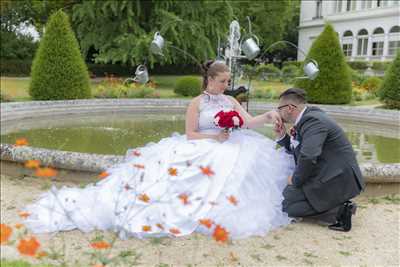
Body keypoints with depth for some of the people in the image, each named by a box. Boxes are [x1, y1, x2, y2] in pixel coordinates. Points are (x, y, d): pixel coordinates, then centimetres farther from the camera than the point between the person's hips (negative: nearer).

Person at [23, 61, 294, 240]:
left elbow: (249, 123, 3)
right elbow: (190, 134, -4)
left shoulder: (230, 100, 15)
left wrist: (269, 115, -14)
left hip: (229, 149, 5)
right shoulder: (197, 103, 2)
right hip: (202, 151, -4)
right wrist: (214, 136, -16)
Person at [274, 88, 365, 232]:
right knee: (289, 191, 21)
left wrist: (296, 180, -16)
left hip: (338, 180, -10)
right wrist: (283, 136, 5)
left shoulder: (312, 121, -21)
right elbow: (297, 150, 20)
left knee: (288, 204, -8)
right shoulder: (307, 118, 11)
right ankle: (339, 204, 10)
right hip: (334, 175, 10)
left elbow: (308, 157, -32)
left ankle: (339, 211, -11)